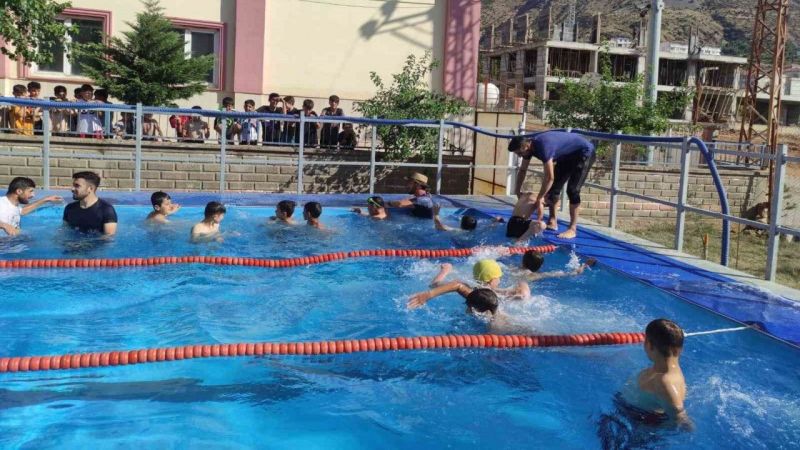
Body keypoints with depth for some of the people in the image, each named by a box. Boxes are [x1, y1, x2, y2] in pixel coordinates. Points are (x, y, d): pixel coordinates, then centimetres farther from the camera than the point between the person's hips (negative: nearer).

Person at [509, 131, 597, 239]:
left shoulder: (543, 146, -36)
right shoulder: (530, 146, -9)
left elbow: (549, 178, -36)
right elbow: (522, 170, 6)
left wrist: (539, 199, -29)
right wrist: (517, 192, 4)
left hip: (584, 153, -9)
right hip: (568, 156, 9)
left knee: (572, 190, -18)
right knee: (553, 187, 5)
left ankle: (572, 229, -16)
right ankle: (552, 222, 14)